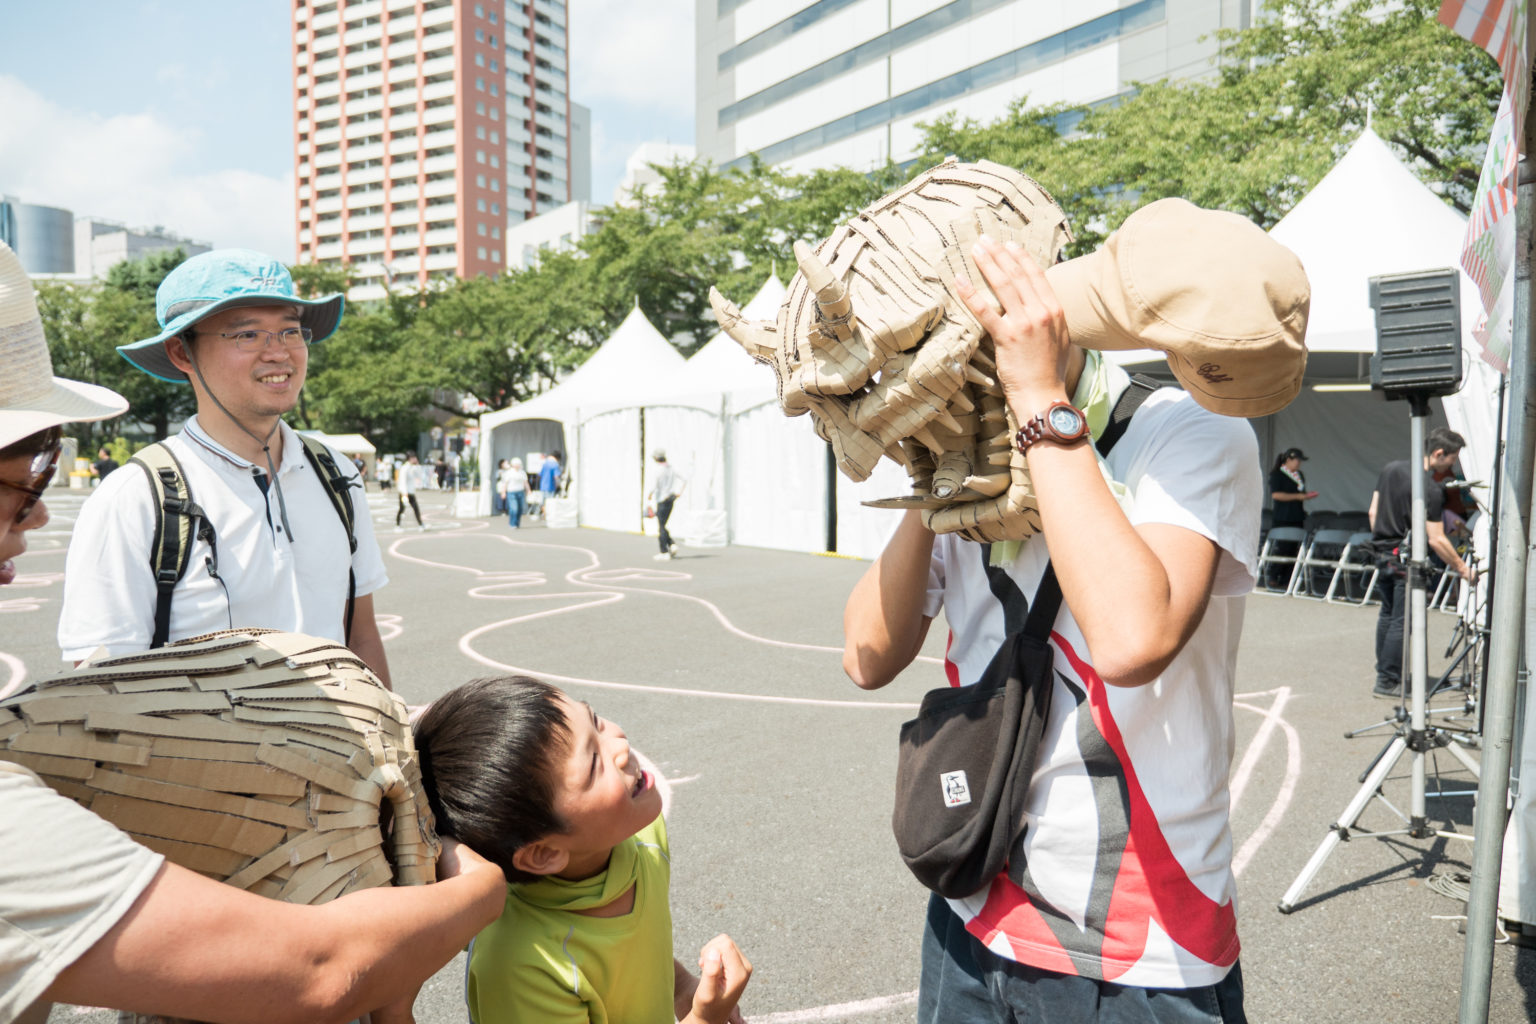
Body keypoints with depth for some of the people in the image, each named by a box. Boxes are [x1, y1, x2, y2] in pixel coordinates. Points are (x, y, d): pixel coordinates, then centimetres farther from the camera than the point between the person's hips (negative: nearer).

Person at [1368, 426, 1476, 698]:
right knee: (1402, 621, -1)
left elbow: (1373, 513, 11)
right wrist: (1462, 568, -8)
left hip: (1382, 554, 8)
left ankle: (1384, 671, 26)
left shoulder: (1390, 469, 4)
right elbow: (1436, 540, -18)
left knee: (1387, 614, 18)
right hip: (1406, 559, -8)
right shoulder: (1431, 490, -19)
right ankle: (1387, 682, 3)